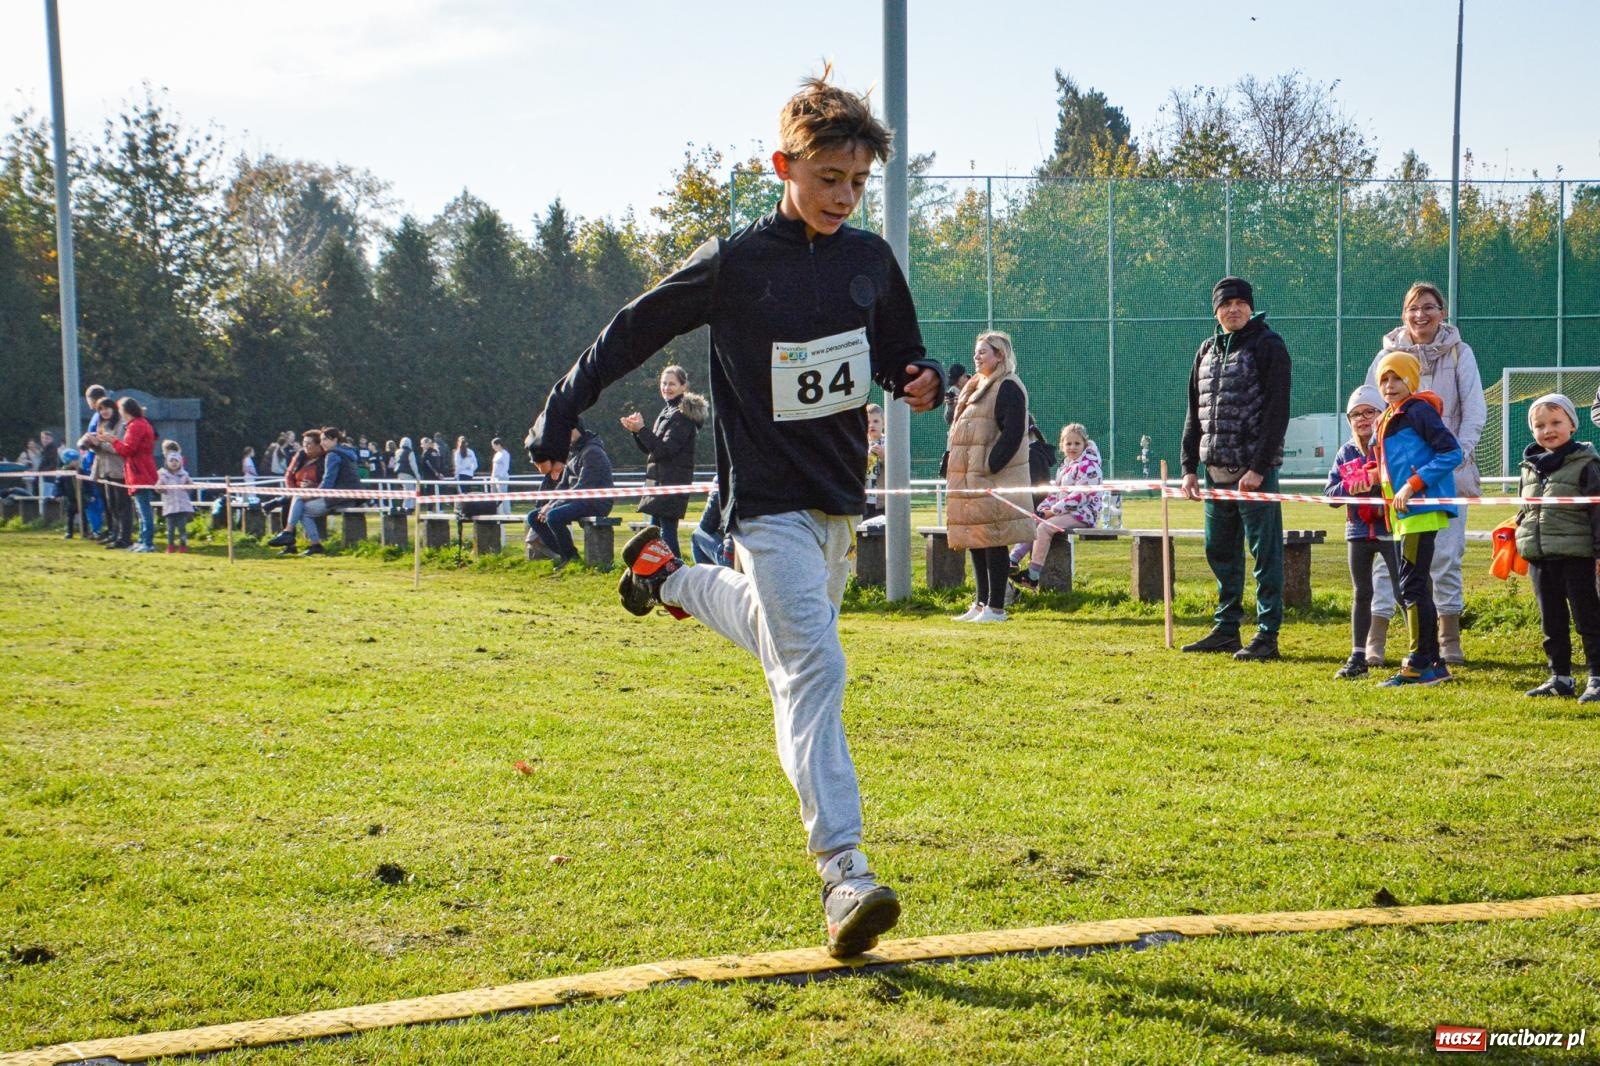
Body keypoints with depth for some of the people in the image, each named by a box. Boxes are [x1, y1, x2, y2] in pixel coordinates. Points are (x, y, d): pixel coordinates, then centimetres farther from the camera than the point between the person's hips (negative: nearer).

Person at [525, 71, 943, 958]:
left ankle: (671, 579, 49)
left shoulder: (870, 261, 4)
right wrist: (558, 418, 0)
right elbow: (632, 332, -1)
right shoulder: (734, 264, -10)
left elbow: (897, 354, 17)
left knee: (785, 630, 24)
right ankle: (843, 873, -21)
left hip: (839, 499, 7)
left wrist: (921, 383, -7)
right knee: (811, 667, -17)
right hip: (769, 502, -6)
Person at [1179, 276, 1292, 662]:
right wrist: (1189, 466, 11)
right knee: (1220, 551, 12)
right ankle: (1226, 629, 21)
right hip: (1216, 471, 7)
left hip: (1254, 470, -7)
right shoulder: (1208, 351, 15)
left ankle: (1267, 636, 0)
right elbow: (1195, 412, 19)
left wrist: (1258, 468, -17)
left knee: (1264, 552, -3)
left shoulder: (1267, 346, -6)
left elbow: (1277, 411, -12)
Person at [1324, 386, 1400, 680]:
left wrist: (1380, 478, -27)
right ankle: (1358, 658, 15)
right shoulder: (1346, 453, 9)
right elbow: (1330, 493, 6)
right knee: (1361, 594, 10)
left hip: (1391, 528, -5)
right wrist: (1348, 487, -13)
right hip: (1358, 531, 5)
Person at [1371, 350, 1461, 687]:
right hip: (1402, 514, 10)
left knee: (1412, 586, -10)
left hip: (1422, 509, -10)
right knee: (1409, 590, 11)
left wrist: (1412, 485, -20)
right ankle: (1433, 663, 17)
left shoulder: (1418, 410, -9)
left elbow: (1451, 453, -17)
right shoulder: (1387, 420, 19)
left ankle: (1419, 665, -7)